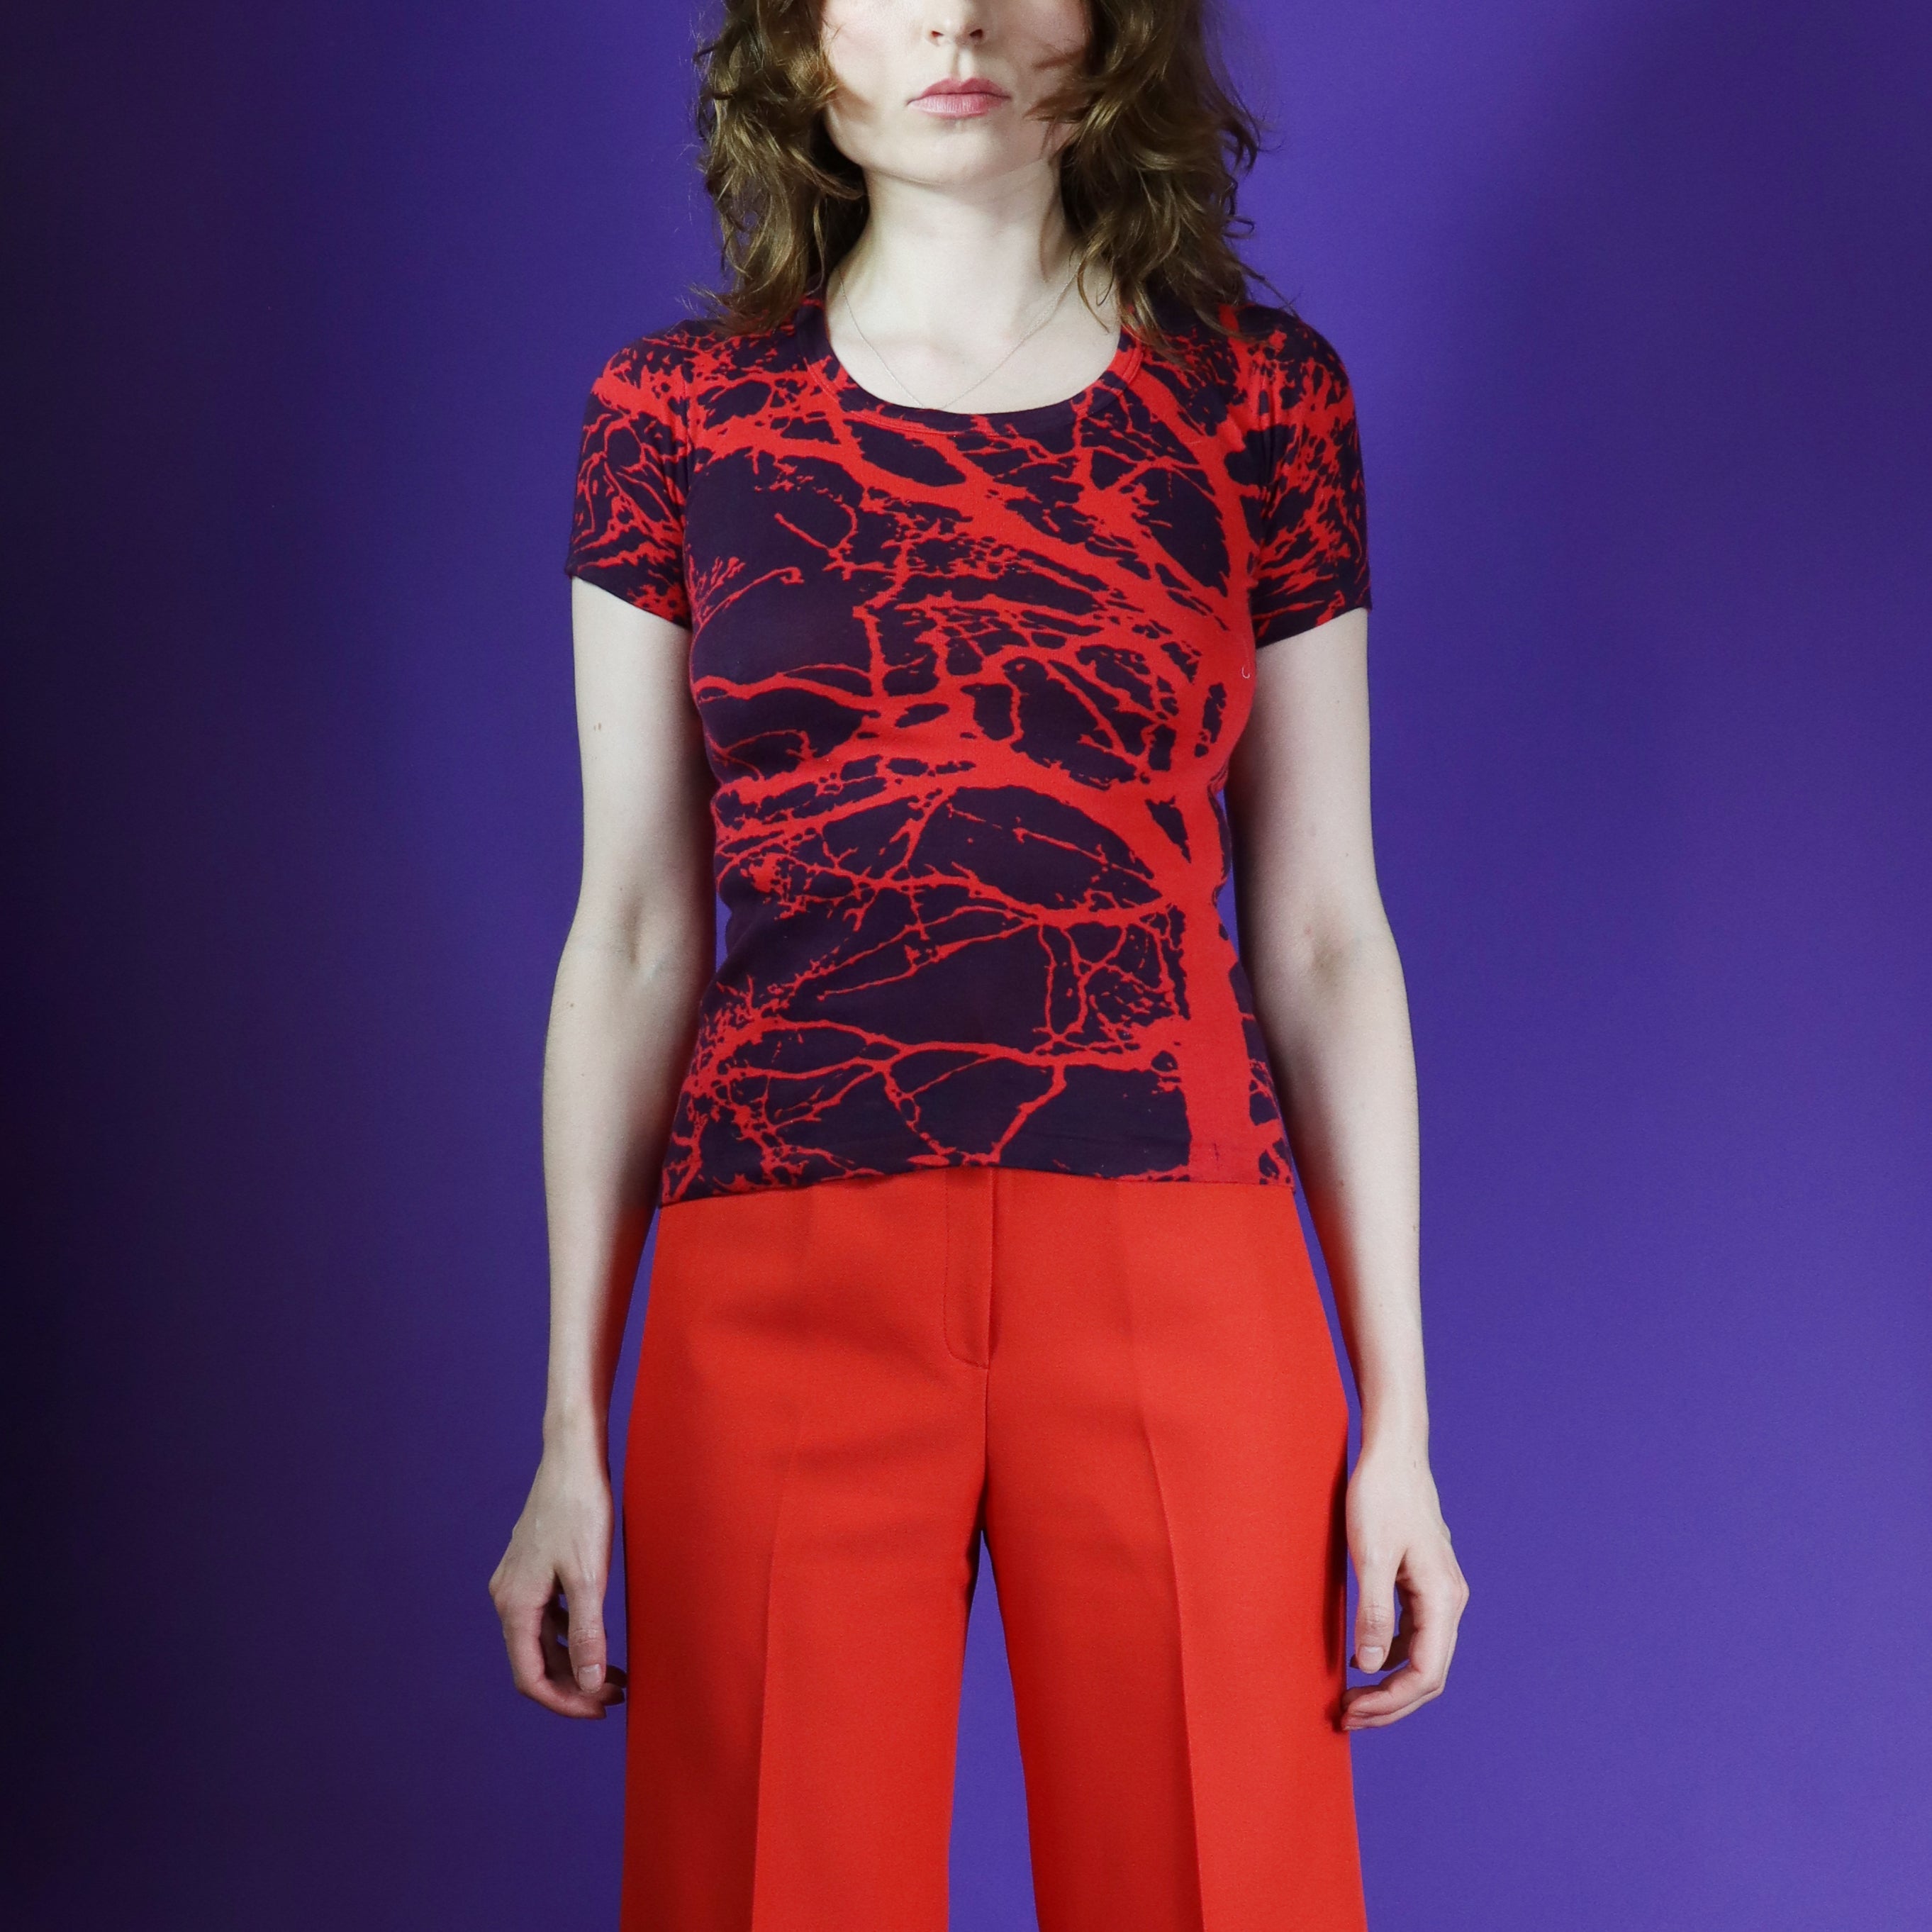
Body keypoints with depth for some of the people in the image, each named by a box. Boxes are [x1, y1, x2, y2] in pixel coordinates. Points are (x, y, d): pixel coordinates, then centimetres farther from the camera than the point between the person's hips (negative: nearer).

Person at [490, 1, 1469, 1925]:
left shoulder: (1261, 400, 5)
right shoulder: (673, 414, 5)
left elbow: (1320, 938, 5)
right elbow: (633, 938, 6)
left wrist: (1398, 1420, 3)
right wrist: (571, 1428, 3)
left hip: (1181, 1293, 0)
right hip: (783, 1285, 0)